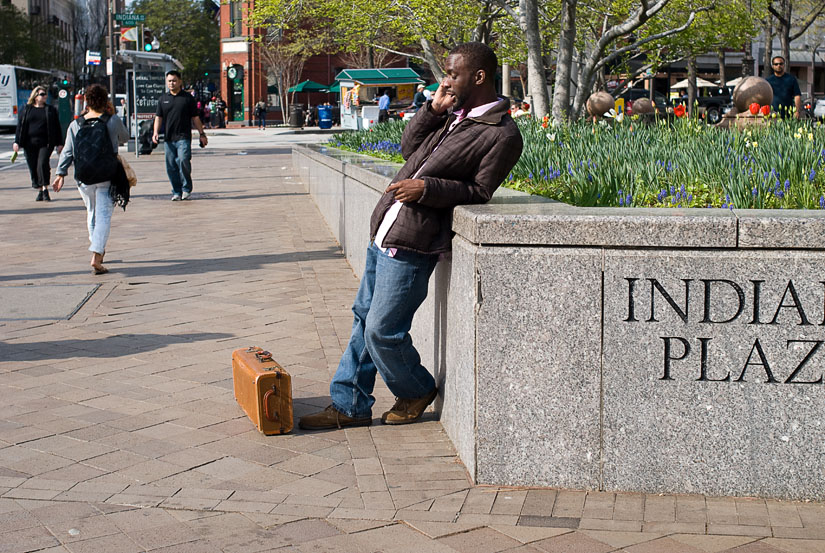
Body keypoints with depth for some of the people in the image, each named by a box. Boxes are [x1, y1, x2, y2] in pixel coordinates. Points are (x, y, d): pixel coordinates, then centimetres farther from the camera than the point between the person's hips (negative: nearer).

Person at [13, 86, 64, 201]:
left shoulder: (51, 110, 9)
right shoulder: (26, 110, 10)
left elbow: (57, 127, 10)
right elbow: (20, 126, 10)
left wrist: (59, 144, 6)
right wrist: (17, 142, 1)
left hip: (46, 143, -2)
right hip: (30, 144, 2)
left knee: (43, 164, -19)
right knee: (33, 168, 3)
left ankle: (45, 189, -13)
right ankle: (40, 191, 14)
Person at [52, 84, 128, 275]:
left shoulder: (75, 125, 3)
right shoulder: (113, 121, -5)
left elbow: (67, 152, 0)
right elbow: (124, 138, 14)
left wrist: (61, 174, 3)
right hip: (107, 177, -3)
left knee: (92, 214, 21)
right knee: (104, 216, -5)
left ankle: (98, 250, 34)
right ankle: (96, 256, -19)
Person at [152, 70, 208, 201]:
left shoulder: (188, 98, 5)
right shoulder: (163, 98, 12)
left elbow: (195, 118, 9)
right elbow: (158, 117, 12)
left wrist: (201, 134, 7)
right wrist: (156, 132, -3)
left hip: (183, 137, -3)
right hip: (168, 138, 3)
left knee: (183, 160, -19)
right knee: (171, 166, 3)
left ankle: (186, 189, -3)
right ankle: (177, 192, 13)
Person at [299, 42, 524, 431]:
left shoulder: (502, 135, -10)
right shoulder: (454, 114, 14)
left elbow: (478, 191, -11)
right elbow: (409, 148, 19)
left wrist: (426, 188, -22)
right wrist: (433, 108, 6)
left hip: (411, 246, -9)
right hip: (382, 233, 9)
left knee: (382, 331, -5)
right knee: (364, 318, 13)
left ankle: (417, 390, 22)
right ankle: (349, 406, 22)